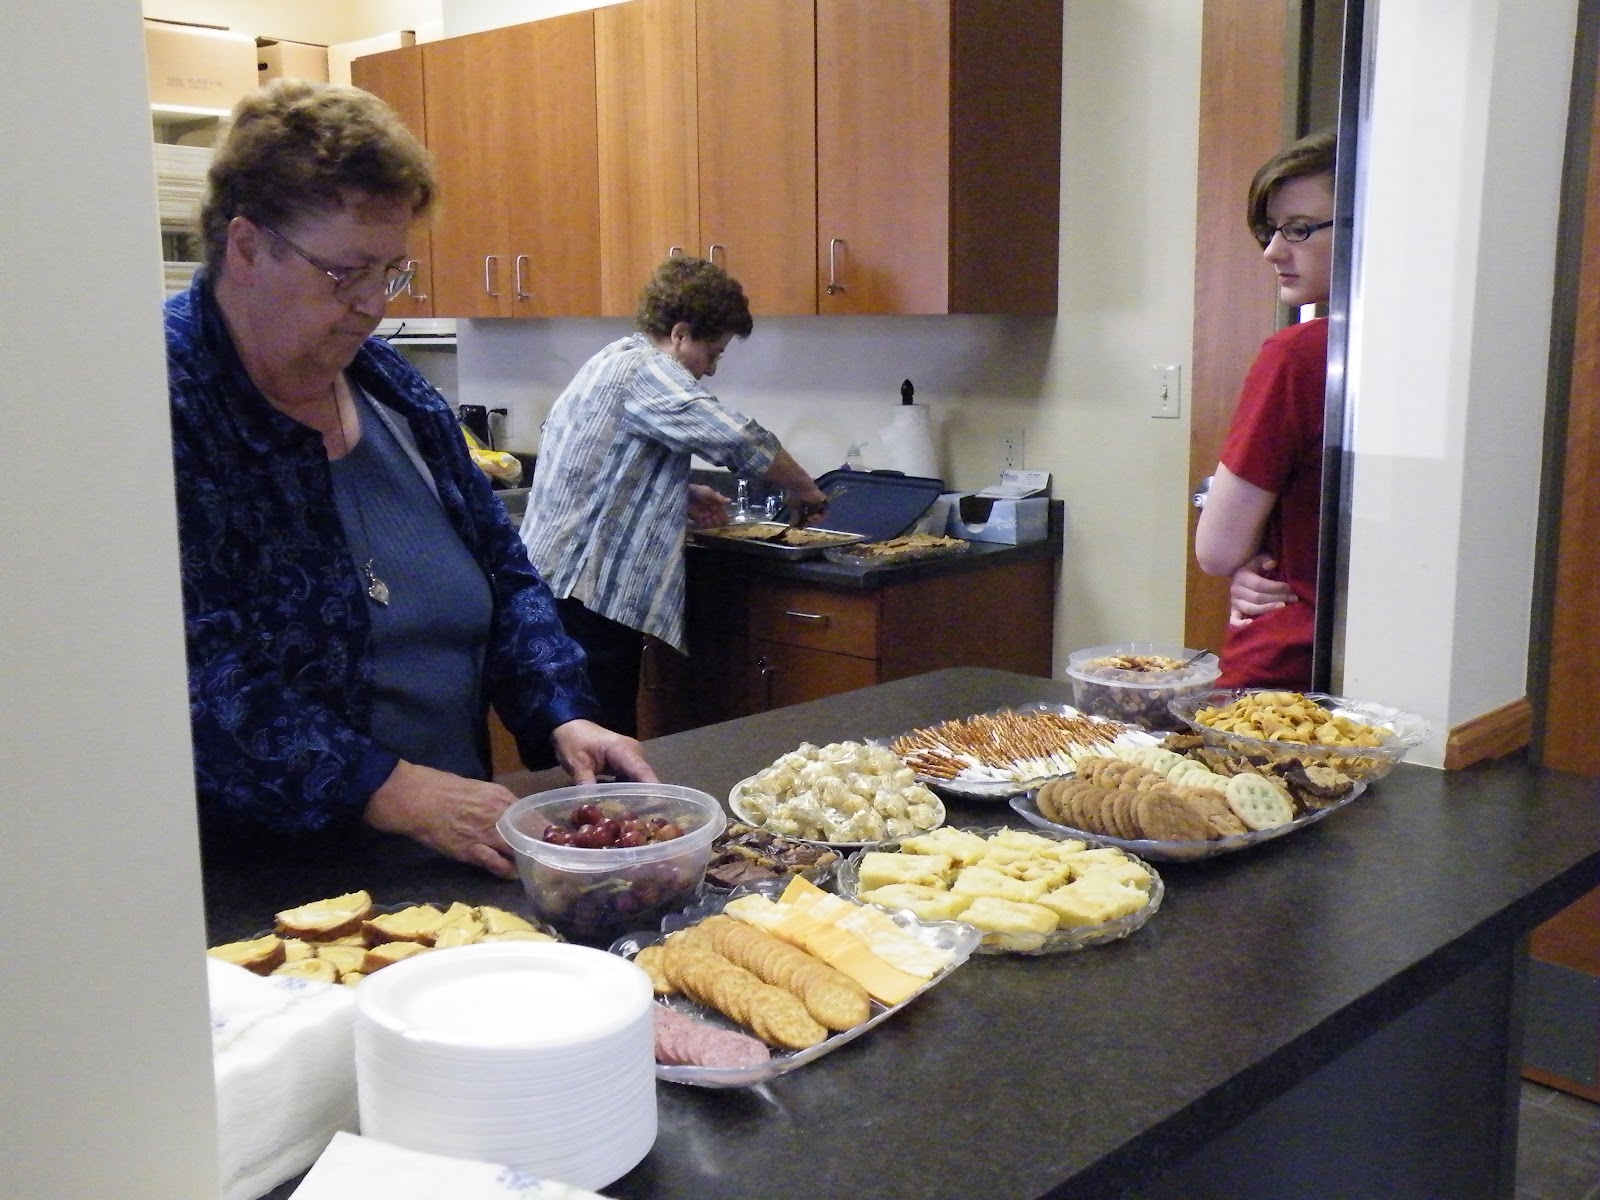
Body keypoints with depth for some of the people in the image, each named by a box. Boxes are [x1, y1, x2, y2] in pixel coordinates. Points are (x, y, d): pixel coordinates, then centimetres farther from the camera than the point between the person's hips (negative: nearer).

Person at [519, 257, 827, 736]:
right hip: (586, 602, -10)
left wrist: (680, 496, 14)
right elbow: (738, 439, -24)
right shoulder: (642, 369, -13)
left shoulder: (615, 363, 18)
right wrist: (802, 488, -7)